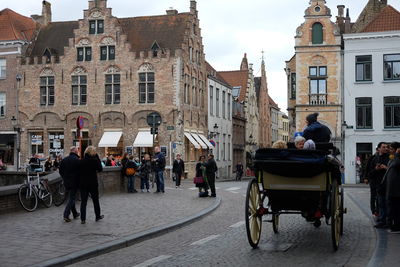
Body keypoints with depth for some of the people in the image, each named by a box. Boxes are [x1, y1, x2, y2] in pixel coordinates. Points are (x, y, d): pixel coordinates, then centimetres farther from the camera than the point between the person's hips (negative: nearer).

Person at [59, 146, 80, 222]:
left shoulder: (64, 160, 4)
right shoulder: (77, 160, -14)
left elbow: (60, 171, 9)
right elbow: (80, 171, -13)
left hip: (66, 182, 6)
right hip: (74, 182, -6)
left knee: (71, 197, 17)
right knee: (72, 198, -1)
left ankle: (75, 213, 26)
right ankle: (66, 215, -9)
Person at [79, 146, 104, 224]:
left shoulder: (81, 161, -1)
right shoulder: (94, 160, -11)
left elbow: (79, 172, 2)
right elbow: (100, 169, 2)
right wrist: (97, 157, 0)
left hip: (83, 184, 2)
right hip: (93, 183, -2)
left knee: (83, 201, 4)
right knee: (95, 200, 14)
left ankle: (82, 219, -1)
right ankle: (98, 216, 26)